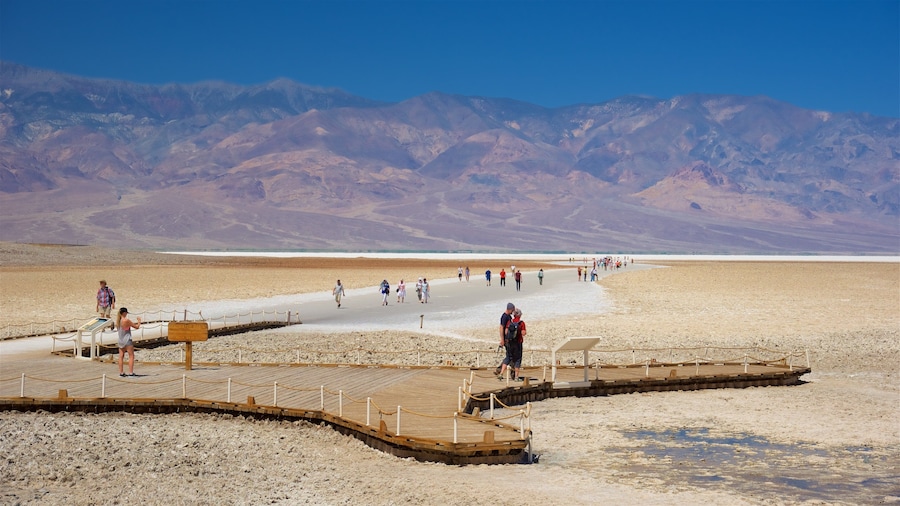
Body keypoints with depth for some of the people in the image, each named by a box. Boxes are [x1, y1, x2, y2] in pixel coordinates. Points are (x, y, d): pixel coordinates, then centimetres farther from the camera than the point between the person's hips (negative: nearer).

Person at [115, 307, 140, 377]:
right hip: (127, 340, -6)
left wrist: (135, 323, 22)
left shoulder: (118, 321, 4)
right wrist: (139, 321, 9)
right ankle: (131, 372, -3)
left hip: (120, 340, 7)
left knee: (121, 356, 9)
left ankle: (121, 372, 9)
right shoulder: (127, 320, -16)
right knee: (131, 356, 1)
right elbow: (137, 327, -8)